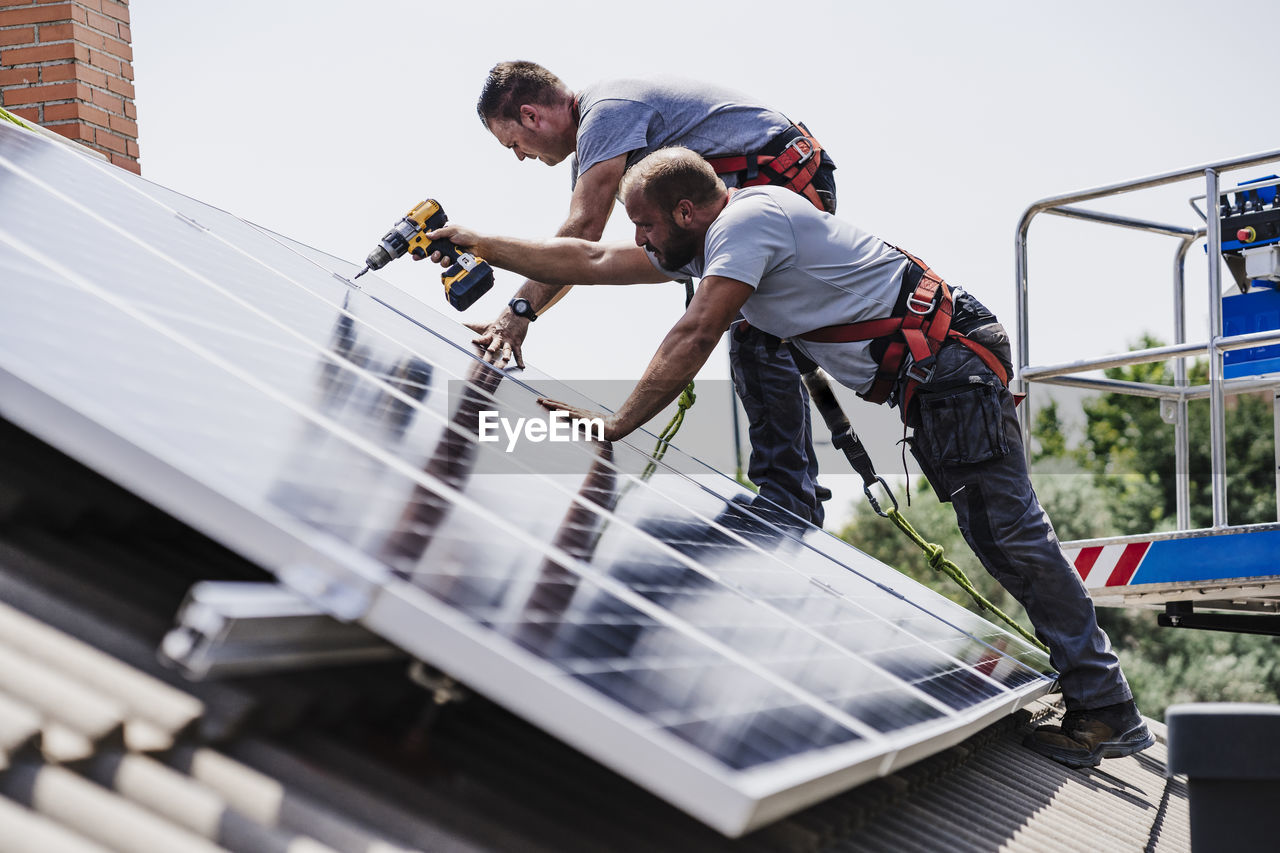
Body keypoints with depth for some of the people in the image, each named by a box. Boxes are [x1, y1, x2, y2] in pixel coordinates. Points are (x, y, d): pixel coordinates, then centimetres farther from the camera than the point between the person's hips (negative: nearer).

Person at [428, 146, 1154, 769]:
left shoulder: (747, 221, -17)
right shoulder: (706, 242, 13)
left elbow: (695, 337, -25)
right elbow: (589, 261, 14)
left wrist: (616, 425, -23)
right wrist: (478, 244, 14)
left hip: (951, 361, -10)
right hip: (935, 377, 10)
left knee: (1008, 527, -11)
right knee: (997, 532, 10)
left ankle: (1107, 711, -7)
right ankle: (1102, 703, 14)